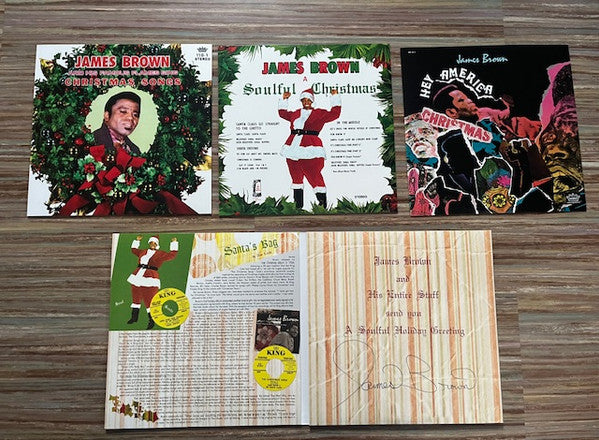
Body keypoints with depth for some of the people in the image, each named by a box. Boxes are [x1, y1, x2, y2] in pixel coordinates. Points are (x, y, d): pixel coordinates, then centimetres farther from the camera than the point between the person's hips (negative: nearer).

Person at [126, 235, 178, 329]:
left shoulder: (160, 254, 5)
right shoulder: (143, 252, 20)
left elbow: (172, 254, -2)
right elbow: (134, 249, 36)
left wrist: (174, 243, 0)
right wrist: (137, 240, 32)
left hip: (150, 279, -6)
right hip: (137, 277, 6)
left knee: (149, 300, -9)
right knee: (135, 298, 15)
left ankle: (151, 320, 2)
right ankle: (134, 317, 31)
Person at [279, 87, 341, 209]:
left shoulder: (319, 113, 9)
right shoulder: (295, 113, 21)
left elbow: (334, 113, 3)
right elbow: (282, 113, 36)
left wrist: (335, 97, 7)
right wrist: (284, 100, 35)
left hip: (310, 147, -5)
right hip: (293, 146, 5)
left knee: (314, 175, -11)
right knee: (296, 175, 8)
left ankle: (322, 203, -4)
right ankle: (298, 204, 17)